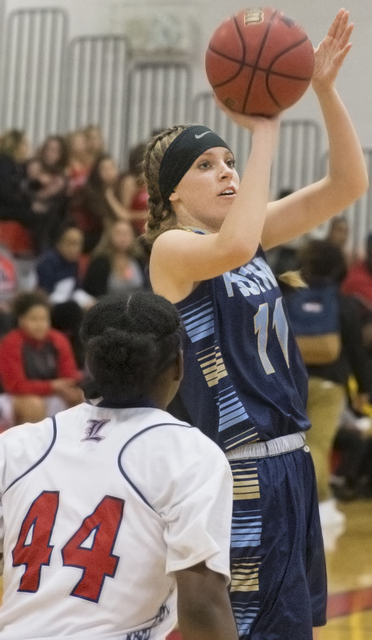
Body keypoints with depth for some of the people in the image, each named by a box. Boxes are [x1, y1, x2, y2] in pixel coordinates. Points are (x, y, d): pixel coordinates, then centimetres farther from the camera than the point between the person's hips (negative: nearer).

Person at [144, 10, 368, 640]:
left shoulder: (252, 233, 11)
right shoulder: (171, 248, -11)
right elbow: (232, 248, -34)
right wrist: (265, 131, -27)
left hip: (289, 463, 8)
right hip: (240, 471, -8)